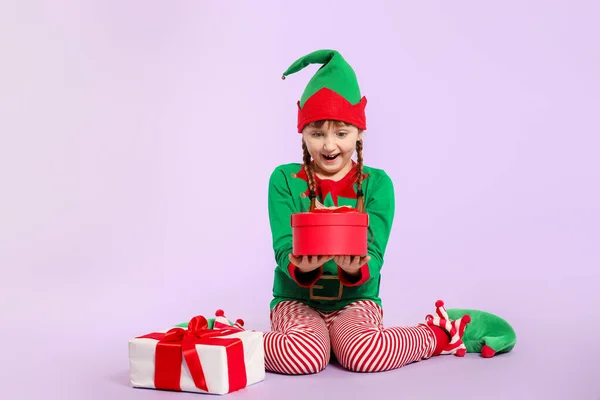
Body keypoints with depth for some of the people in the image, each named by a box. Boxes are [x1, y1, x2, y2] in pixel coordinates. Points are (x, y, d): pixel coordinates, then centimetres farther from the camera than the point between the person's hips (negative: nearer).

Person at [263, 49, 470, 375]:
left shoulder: (377, 184, -2)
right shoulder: (284, 180, -3)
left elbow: (373, 257, -10)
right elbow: (284, 250, -9)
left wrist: (355, 269, -34)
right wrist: (301, 268, -33)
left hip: (355, 299, 1)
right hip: (296, 299, -1)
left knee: (364, 355, -29)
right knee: (303, 357, -32)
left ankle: (435, 335, -1)